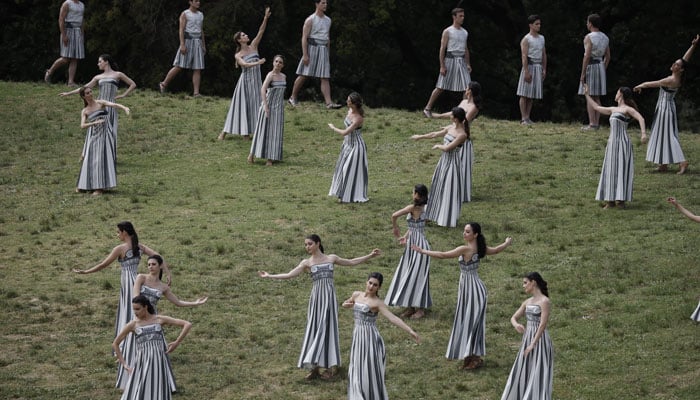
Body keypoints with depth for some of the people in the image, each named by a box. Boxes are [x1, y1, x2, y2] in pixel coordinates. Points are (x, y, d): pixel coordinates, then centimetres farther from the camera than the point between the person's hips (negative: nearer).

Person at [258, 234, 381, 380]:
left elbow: (351, 262, 19)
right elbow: (289, 275, 1)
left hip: (329, 295, 0)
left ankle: (330, 365, 3)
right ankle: (315, 367, 2)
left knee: (327, 328, -2)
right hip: (316, 297, 1)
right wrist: (269, 276, -5)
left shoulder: (331, 258, 10)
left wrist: (369, 256, 17)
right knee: (314, 329, -1)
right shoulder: (307, 263, 8)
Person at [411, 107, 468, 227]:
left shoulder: (462, 135, -21)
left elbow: (447, 148, -23)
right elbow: (435, 134, 17)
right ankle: (437, 214, 29)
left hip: (452, 163, -8)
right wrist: (420, 137, 25)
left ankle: (448, 219, 11)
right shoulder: (451, 128, 4)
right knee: (438, 188, 16)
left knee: (449, 190, 0)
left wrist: (438, 146, -4)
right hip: (444, 161, 8)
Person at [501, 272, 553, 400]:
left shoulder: (545, 301, -12)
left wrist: (533, 344, -20)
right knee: (523, 372, 11)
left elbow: (543, 324, -18)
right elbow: (513, 318, 14)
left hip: (540, 340, -8)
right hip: (527, 339, 8)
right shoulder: (527, 302, 12)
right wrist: (516, 325, -11)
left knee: (538, 374, -8)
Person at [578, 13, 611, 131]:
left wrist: (582, 74, -15)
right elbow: (608, 56, 13)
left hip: (590, 66, -7)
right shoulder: (605, 38, 10)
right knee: (597, 98, 12)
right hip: (601, 65, 7)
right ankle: (597, 123, 12)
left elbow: (587, 56, -19)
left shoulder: (589, 37, -13)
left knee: (589, 97, -6)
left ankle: (592, 124, -10)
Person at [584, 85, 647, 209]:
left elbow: (640, 118, -18)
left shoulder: (627, 109, -4)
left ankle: (621, 200, -7)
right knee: (610, 171, 5)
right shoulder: (613, 110, 20)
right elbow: (596, 107, 30)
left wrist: (643, 133, -32)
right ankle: (610, 200, 7)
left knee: (621, 170, -8)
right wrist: (587, 95, 34)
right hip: (612, 143, 8)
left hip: (622, 143, -8)